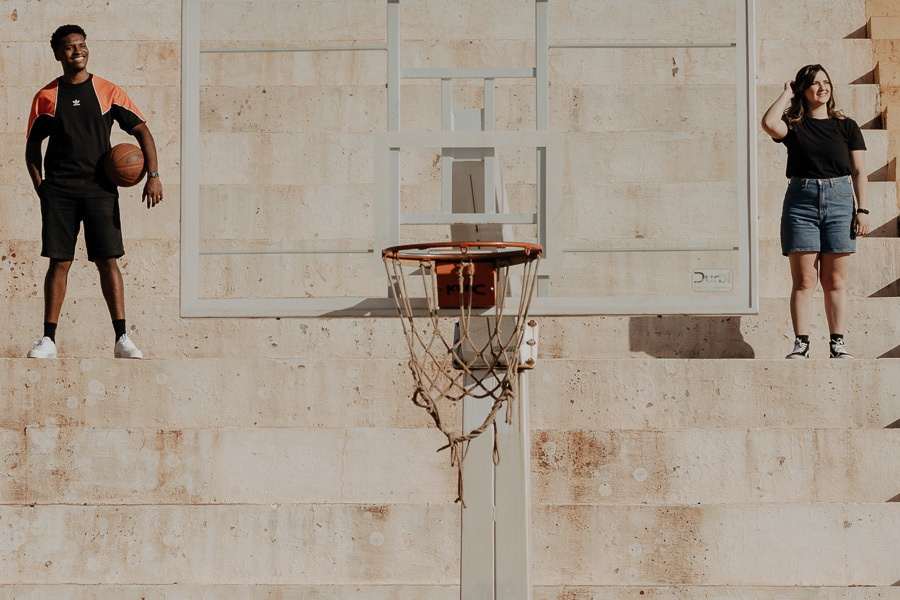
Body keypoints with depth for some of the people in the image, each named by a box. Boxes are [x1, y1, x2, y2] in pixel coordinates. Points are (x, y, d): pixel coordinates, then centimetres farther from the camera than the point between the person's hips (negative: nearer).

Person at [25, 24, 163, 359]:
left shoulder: (108, 93, 6)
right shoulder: (46, 97, 8)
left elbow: (142, 131, 5)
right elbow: (32, 145, 16)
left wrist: (153, 175, -7)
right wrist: (39, 185, 2)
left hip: (99, 187, 0)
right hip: (58, 189, 1)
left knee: (108, 261, -5)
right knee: (59, 262, -1)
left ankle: (121, 339, -4)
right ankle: (48, 339, 4)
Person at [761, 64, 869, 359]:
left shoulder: (846, 126, 11)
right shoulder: (794, 125, 7)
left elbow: (859, 171, 9)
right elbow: (769, 124, -16)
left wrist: (863, 210, -1)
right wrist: (787, 94, -1)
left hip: (839, 201, 1)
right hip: (800, 201, -1)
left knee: (835, 281, 1)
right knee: (803, 280, -4)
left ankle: (838, 344, 4)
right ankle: (801, 344, -4)